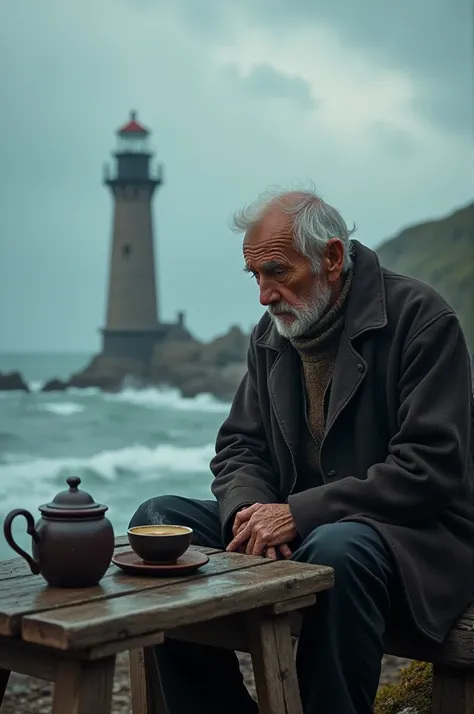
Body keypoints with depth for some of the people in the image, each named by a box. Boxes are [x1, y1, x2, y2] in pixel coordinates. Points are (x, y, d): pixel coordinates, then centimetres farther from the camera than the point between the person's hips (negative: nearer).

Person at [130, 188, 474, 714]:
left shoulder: (420, 318, -11)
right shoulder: (271, 335, 10)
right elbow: (240, 447, 12)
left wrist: (300, 513, -23)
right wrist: (248, 510, -13)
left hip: (413, 536, -6)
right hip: (297, 531, 7)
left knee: (336, 548, -39)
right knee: (157, 518, -10)